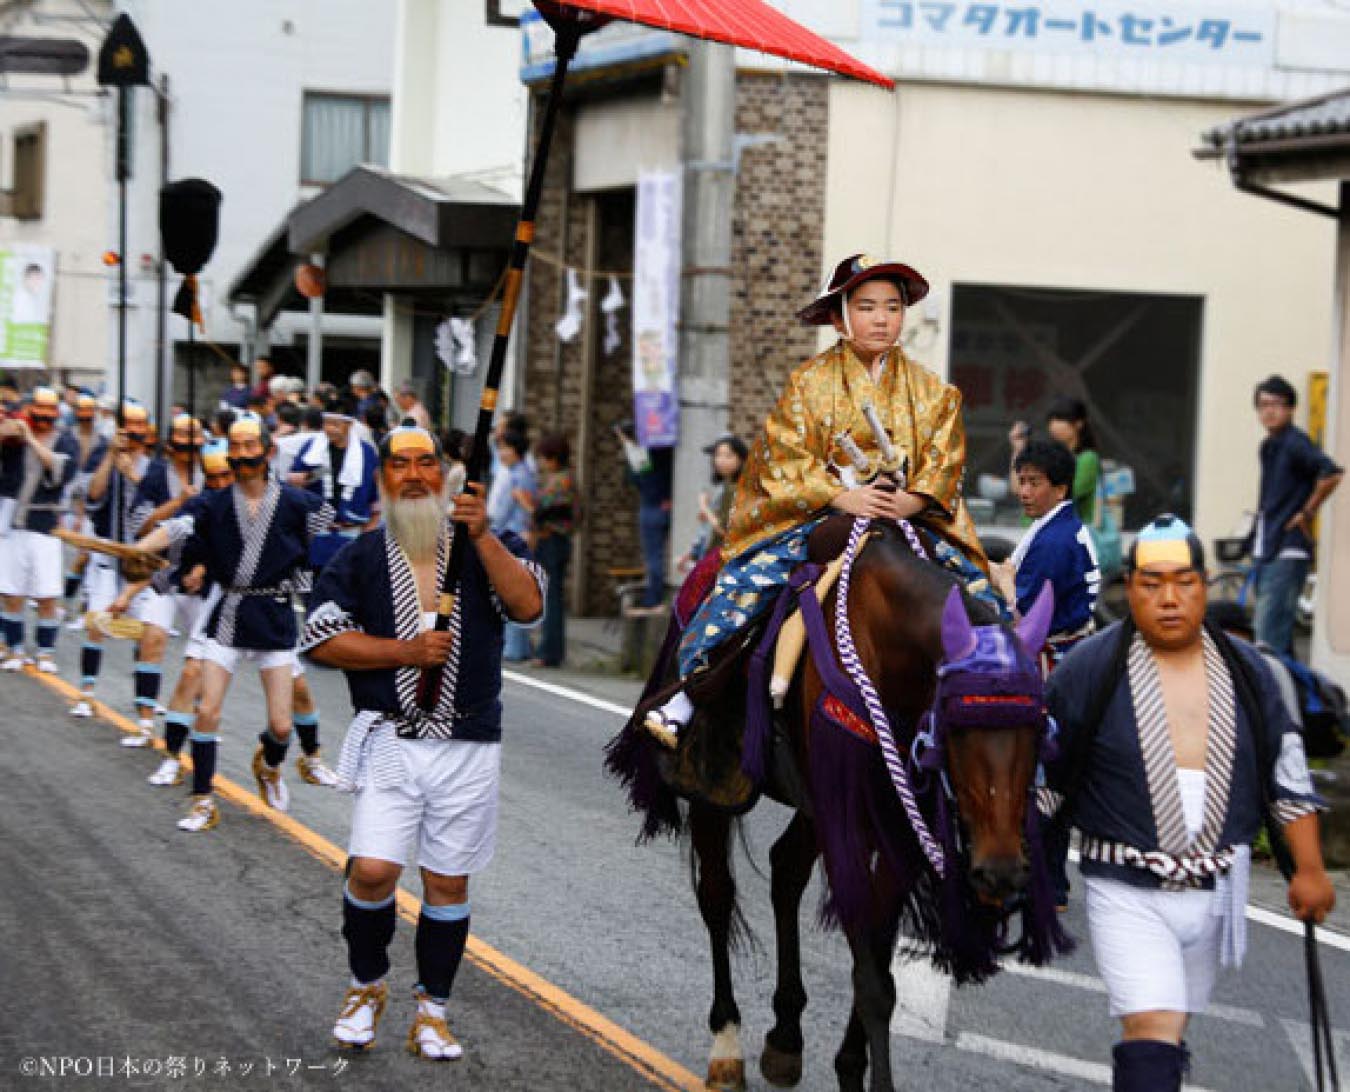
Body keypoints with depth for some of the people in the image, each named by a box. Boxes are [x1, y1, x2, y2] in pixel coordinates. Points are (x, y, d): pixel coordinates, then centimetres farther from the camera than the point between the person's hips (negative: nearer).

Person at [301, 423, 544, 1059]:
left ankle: (432, 1012, 17)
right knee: (372, 870, -13)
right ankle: (367, 986, 12)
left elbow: (528, 605, -9)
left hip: (468, 745, 1)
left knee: (448, 882, 6)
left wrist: (483, 536, -18)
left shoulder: (486, 547, 8)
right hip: (390, 739, -1)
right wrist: (405, 651, -11)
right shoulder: (359, 559, 7)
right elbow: (323, 641, -1)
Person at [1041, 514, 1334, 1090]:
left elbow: (1287, 773, 12)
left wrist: (1309, 869, 11)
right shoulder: (1089, 669, -8)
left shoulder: (1245, 670, 4)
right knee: (1152, 1032, -17)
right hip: (1127, 892, -4)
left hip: (1216, 892, 4)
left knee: (1172, 1029, 17)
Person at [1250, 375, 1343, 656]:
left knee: (1269, 635, -14)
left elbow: (1331, 474, -26)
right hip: (1266, 549, 9)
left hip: (1288, 551, -9)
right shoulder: (1268, 446, 15)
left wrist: (1307, 513, -16)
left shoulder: (1295, 443, -12)